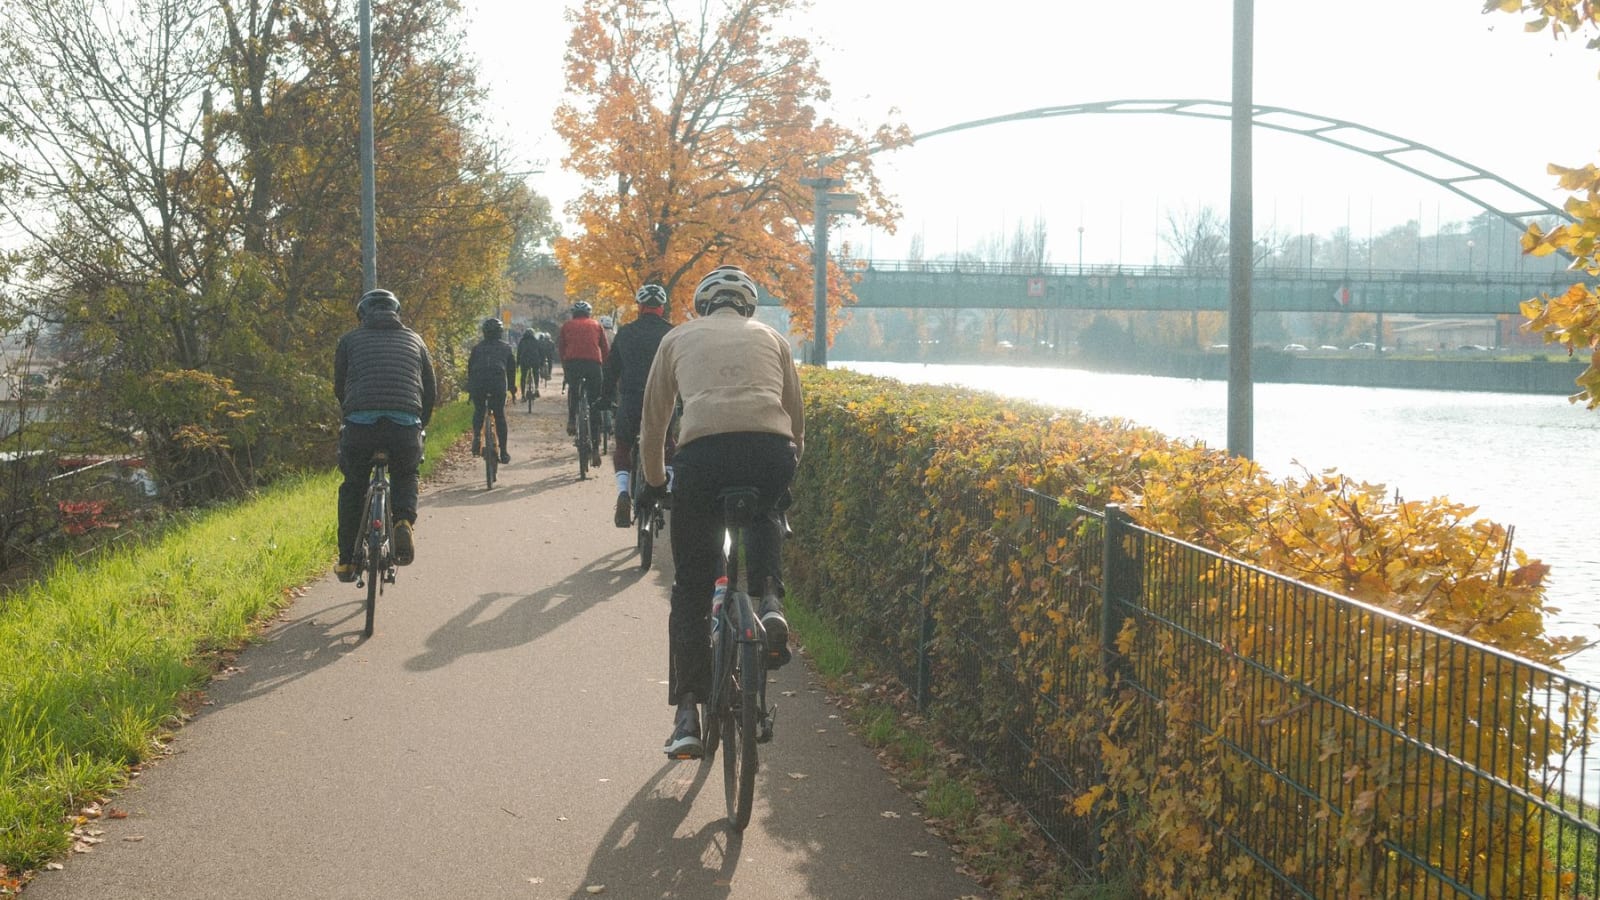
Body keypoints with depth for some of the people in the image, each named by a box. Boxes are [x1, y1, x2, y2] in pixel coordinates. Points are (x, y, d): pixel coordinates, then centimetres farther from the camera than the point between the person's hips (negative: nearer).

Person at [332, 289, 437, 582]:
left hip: (360, 424, -1)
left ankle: (347, 561, 20)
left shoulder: (350, 340, 17)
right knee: (405, 477, 26)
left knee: (353, 487, 21)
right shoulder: (414, 341, 22)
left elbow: (339, 388, 21)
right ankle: (404, 521, -5)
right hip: (406, 425, 1)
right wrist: (420, 426, 37)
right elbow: (430, 391, 23)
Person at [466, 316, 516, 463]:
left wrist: (469, 387, 26)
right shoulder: (507, 348, 19)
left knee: (478, 412, 22)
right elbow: (512, 368, 20)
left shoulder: (477, 347, 21)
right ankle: (503, 452, 7)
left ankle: (476, 437, -2)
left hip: (478, 384, 1)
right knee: (500, 416, 8)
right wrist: (512, 387, 30)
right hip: (498, 383, -1)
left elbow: (470, 367, 20)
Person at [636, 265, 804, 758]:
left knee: (691, 587, 11)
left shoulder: (679, 338, 27)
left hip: (702, 452, -1)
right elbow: (797, 420, 32)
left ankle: (687, 714, 6)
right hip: (771, 452, 1)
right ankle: (770, 600, 10)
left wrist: (654, 482, 44)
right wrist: (786, 482, 46)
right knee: (764, 514, 37)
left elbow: (652, 424, 29)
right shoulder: (772, 338, 29)